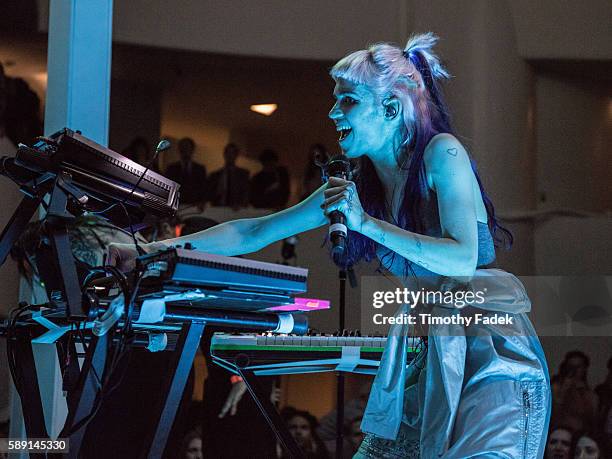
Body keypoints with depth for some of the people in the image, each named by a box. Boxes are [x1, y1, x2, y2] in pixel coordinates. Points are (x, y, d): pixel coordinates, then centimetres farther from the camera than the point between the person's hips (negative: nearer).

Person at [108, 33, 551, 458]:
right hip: (430, 344, 6)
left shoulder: (440, 152, -9)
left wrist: (365, 221, -23)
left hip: (488, 335, -6)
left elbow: (463, 260, -19)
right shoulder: (357, 188, 8)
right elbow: (254, 233, 10)